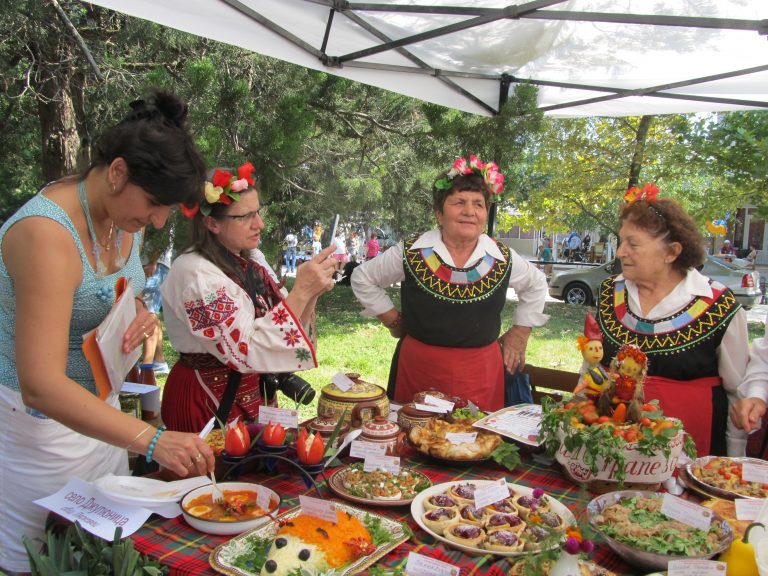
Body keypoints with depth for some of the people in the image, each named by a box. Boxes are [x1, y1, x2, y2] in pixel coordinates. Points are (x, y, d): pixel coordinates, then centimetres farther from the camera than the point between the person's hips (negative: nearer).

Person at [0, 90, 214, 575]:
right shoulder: (47, 232, -27)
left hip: (100, 405, 7)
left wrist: (142, 315, -7)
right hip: (40, 422, -7)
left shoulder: (126, 214, -2)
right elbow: (41, 387, -32)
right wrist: (151, 440, -39)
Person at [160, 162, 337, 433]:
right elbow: (248, 351, -28)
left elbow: (288, 320, 7)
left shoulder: (249, 264, 2)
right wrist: (301, 291, -28)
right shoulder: (196, 274, -20)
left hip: (255, 395, 7)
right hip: (212, 405, -7)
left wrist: (311, 294, -12)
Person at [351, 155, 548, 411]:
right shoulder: (411, 253, -6)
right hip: (419, 369, -1)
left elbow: (536, 285, 19)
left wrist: (519, 333, 14)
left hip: (481, 373, 2)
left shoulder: (503, 258, 0)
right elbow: (362, 278, 7)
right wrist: (393, 320, 4)